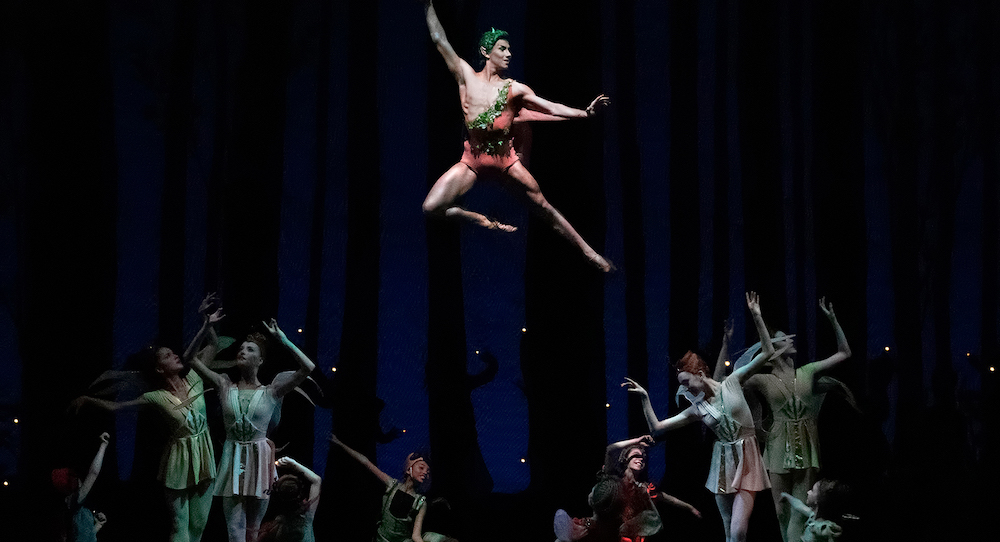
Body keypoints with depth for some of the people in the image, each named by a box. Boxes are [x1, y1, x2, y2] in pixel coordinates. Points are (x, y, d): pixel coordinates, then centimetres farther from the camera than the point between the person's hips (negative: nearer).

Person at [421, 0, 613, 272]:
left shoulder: (514, 89, 0)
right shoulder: (466, 76, 1)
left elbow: (552, 108, -3)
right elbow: (439, 39, 1)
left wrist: (585, 113, -17)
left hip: (506, 158, 0)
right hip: (472, 159, 0)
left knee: (543, 207, 1)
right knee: (431, 208, -16)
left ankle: (588, 252, 11)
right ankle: (482, 221, 6)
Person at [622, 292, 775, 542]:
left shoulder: (732, 383, -1)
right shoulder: (696, 409, 5)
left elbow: (767, 352, -5)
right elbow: (656, 428, 2)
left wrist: (756, 317, -11)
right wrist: (644, 398, -5)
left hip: (746, 462, -4)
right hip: (723, 465, 4)